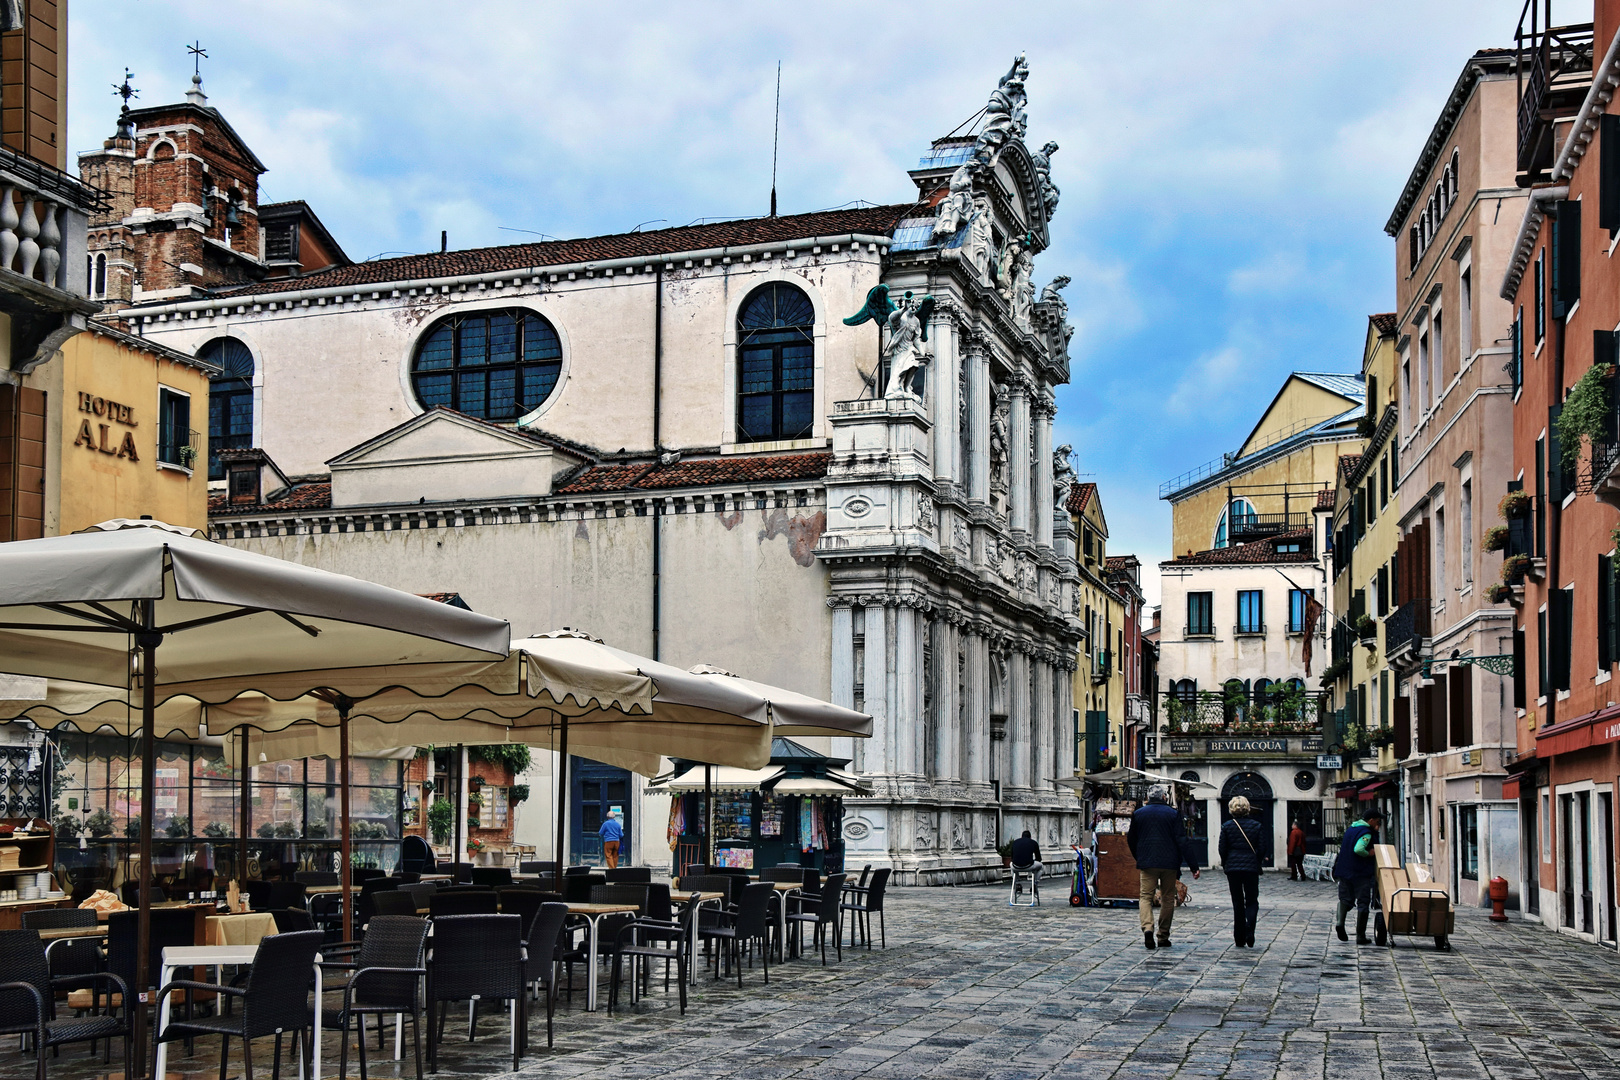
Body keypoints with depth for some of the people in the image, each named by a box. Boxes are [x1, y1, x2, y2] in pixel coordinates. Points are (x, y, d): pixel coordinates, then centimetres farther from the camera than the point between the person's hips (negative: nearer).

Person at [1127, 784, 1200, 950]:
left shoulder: (1138, 814, 5)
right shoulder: (1172, 814, -1)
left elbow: (1131, 840, 13)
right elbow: (1182, 841, -6)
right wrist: (1193, 866, -5)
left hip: (1146, 863, 1)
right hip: (1169, 863, -1)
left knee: (1145, 896, 1)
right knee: (1167, 899, 9)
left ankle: (1147, 927, -24)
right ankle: (1163, 937, 10)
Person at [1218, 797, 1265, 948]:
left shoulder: (1226, 826, -2)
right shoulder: (1257, 826, -2)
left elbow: (1222, 849, -1)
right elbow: (1262, 848, -1)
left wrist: (1225, 865, 13)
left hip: (1232, 867, 1)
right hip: (1251, 867, -1)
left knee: (1237, 903, 8)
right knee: (1252, 901, 8)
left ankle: (1239, 938, 8)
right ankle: (1249, 929, -18)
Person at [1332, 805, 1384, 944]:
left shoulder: (1350, 829, 12)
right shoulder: (1366, 833, -15)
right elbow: (1358, 849, -31)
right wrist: (1369, 854, -11)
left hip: (1344, 870, 7)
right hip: (1361, 873, -7)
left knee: (1346, 898, 16)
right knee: (1363, 903, 2)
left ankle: (1340, 921, -13)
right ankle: (1361, 936, 1)